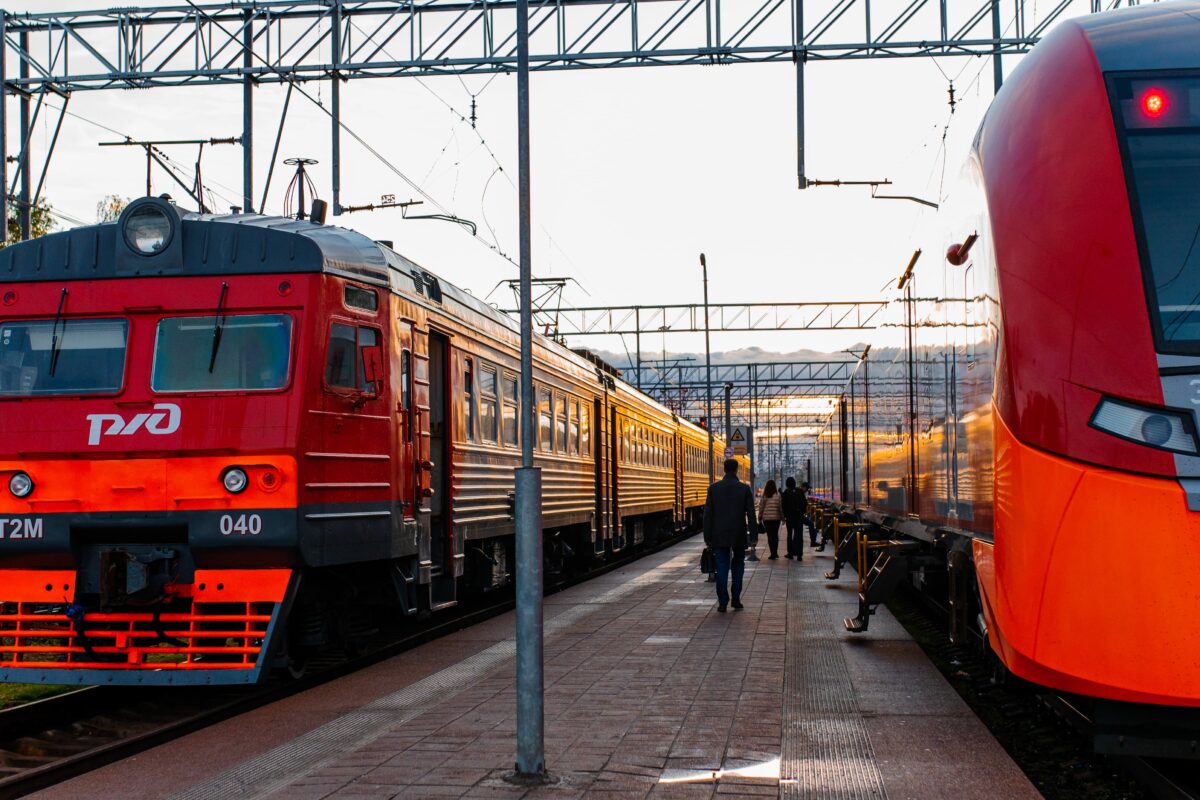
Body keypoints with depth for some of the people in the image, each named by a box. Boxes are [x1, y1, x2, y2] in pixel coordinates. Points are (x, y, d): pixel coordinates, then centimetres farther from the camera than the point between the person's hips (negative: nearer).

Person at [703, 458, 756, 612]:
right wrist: (752, 534, 3)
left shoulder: (714, 488, -2)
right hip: (739, 535, 0)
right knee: (738, 565, 15)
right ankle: (736, 599, 11)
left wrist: (707, 536, 5)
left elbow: (708, 513, -1)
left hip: (719, 535, 0)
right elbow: (751, 513, -4)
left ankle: (722, 602, -2)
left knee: (722, 568, 2)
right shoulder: (744, 489, -4)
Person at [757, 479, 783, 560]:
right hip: (776, 518, 0)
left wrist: (760, 517, 11)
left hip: (766, 518, 0)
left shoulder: (764, 496, -3)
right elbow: (780, 507, -2)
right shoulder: (778, 495, -4)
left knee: (770, 535, 3)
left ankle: (773, 554, -1)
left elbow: (761, 507, 1)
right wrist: (782, 517, 7)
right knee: (775, 535, 9)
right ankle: (775, 554, 7)